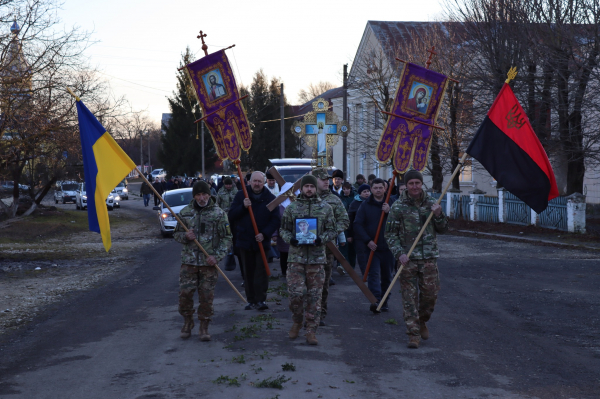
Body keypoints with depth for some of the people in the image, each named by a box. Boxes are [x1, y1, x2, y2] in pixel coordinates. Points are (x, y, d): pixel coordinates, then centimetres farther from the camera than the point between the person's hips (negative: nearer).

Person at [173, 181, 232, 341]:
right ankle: (188, 322, 21)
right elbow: (176, 234, 15)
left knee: (206, 296, 1)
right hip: (189, 260, 2)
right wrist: (185, 236, -9)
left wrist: (217, 256, -12)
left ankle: (204, 327, 14)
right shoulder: (185, 212, 6)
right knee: (185, 293, -1)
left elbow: (227, 238, 0)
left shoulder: (219, 213, -1)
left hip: (209, 262, -2)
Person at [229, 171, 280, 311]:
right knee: (248, 272, 6)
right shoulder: (241, 196, 4)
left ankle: (261, 300, 0)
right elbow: (231, 215, 1)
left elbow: (275, 220, -1)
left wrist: (265, 234, -14)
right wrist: (243, 206, -16)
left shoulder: (270, 198, 1)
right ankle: (251, 300, 13)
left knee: (261, 272, -4)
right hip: (245, 240, 2)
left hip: (262, 241, -1)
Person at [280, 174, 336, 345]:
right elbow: (283, 229, 11)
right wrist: (290, 239, -10)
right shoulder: (291, 207, 7)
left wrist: (322, 239, -11)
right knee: (296, 292, -4)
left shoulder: (325, 208, 6)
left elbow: (332, 230, 8)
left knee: (315, 295, 2)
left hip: (317, 257, 0)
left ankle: (311, 331, 9)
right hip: (296, 256, 0)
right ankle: (297, 321, 22)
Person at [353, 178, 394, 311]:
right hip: (371, 246, -2)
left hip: (387, 246, 2)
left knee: (387, 276, 8)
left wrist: (389, 212, -21)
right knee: (373, 274, -11)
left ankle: (384, 302, 20)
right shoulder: (365, 205, 2)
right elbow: (357, 224, -2)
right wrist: (368, 241, -10)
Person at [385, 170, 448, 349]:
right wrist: (399, 253, -13)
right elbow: (390, 233, -1)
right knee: (410, 296, -2)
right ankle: (413, 333, 5)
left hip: (429, 257, 3)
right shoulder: (398, 207, -2)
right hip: (408, 258, -3)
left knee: (430, 293, 4)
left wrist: (438, 215, -8)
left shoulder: (431, 203, 7)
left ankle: (422, 321, 31)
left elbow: (443, 229, 13)